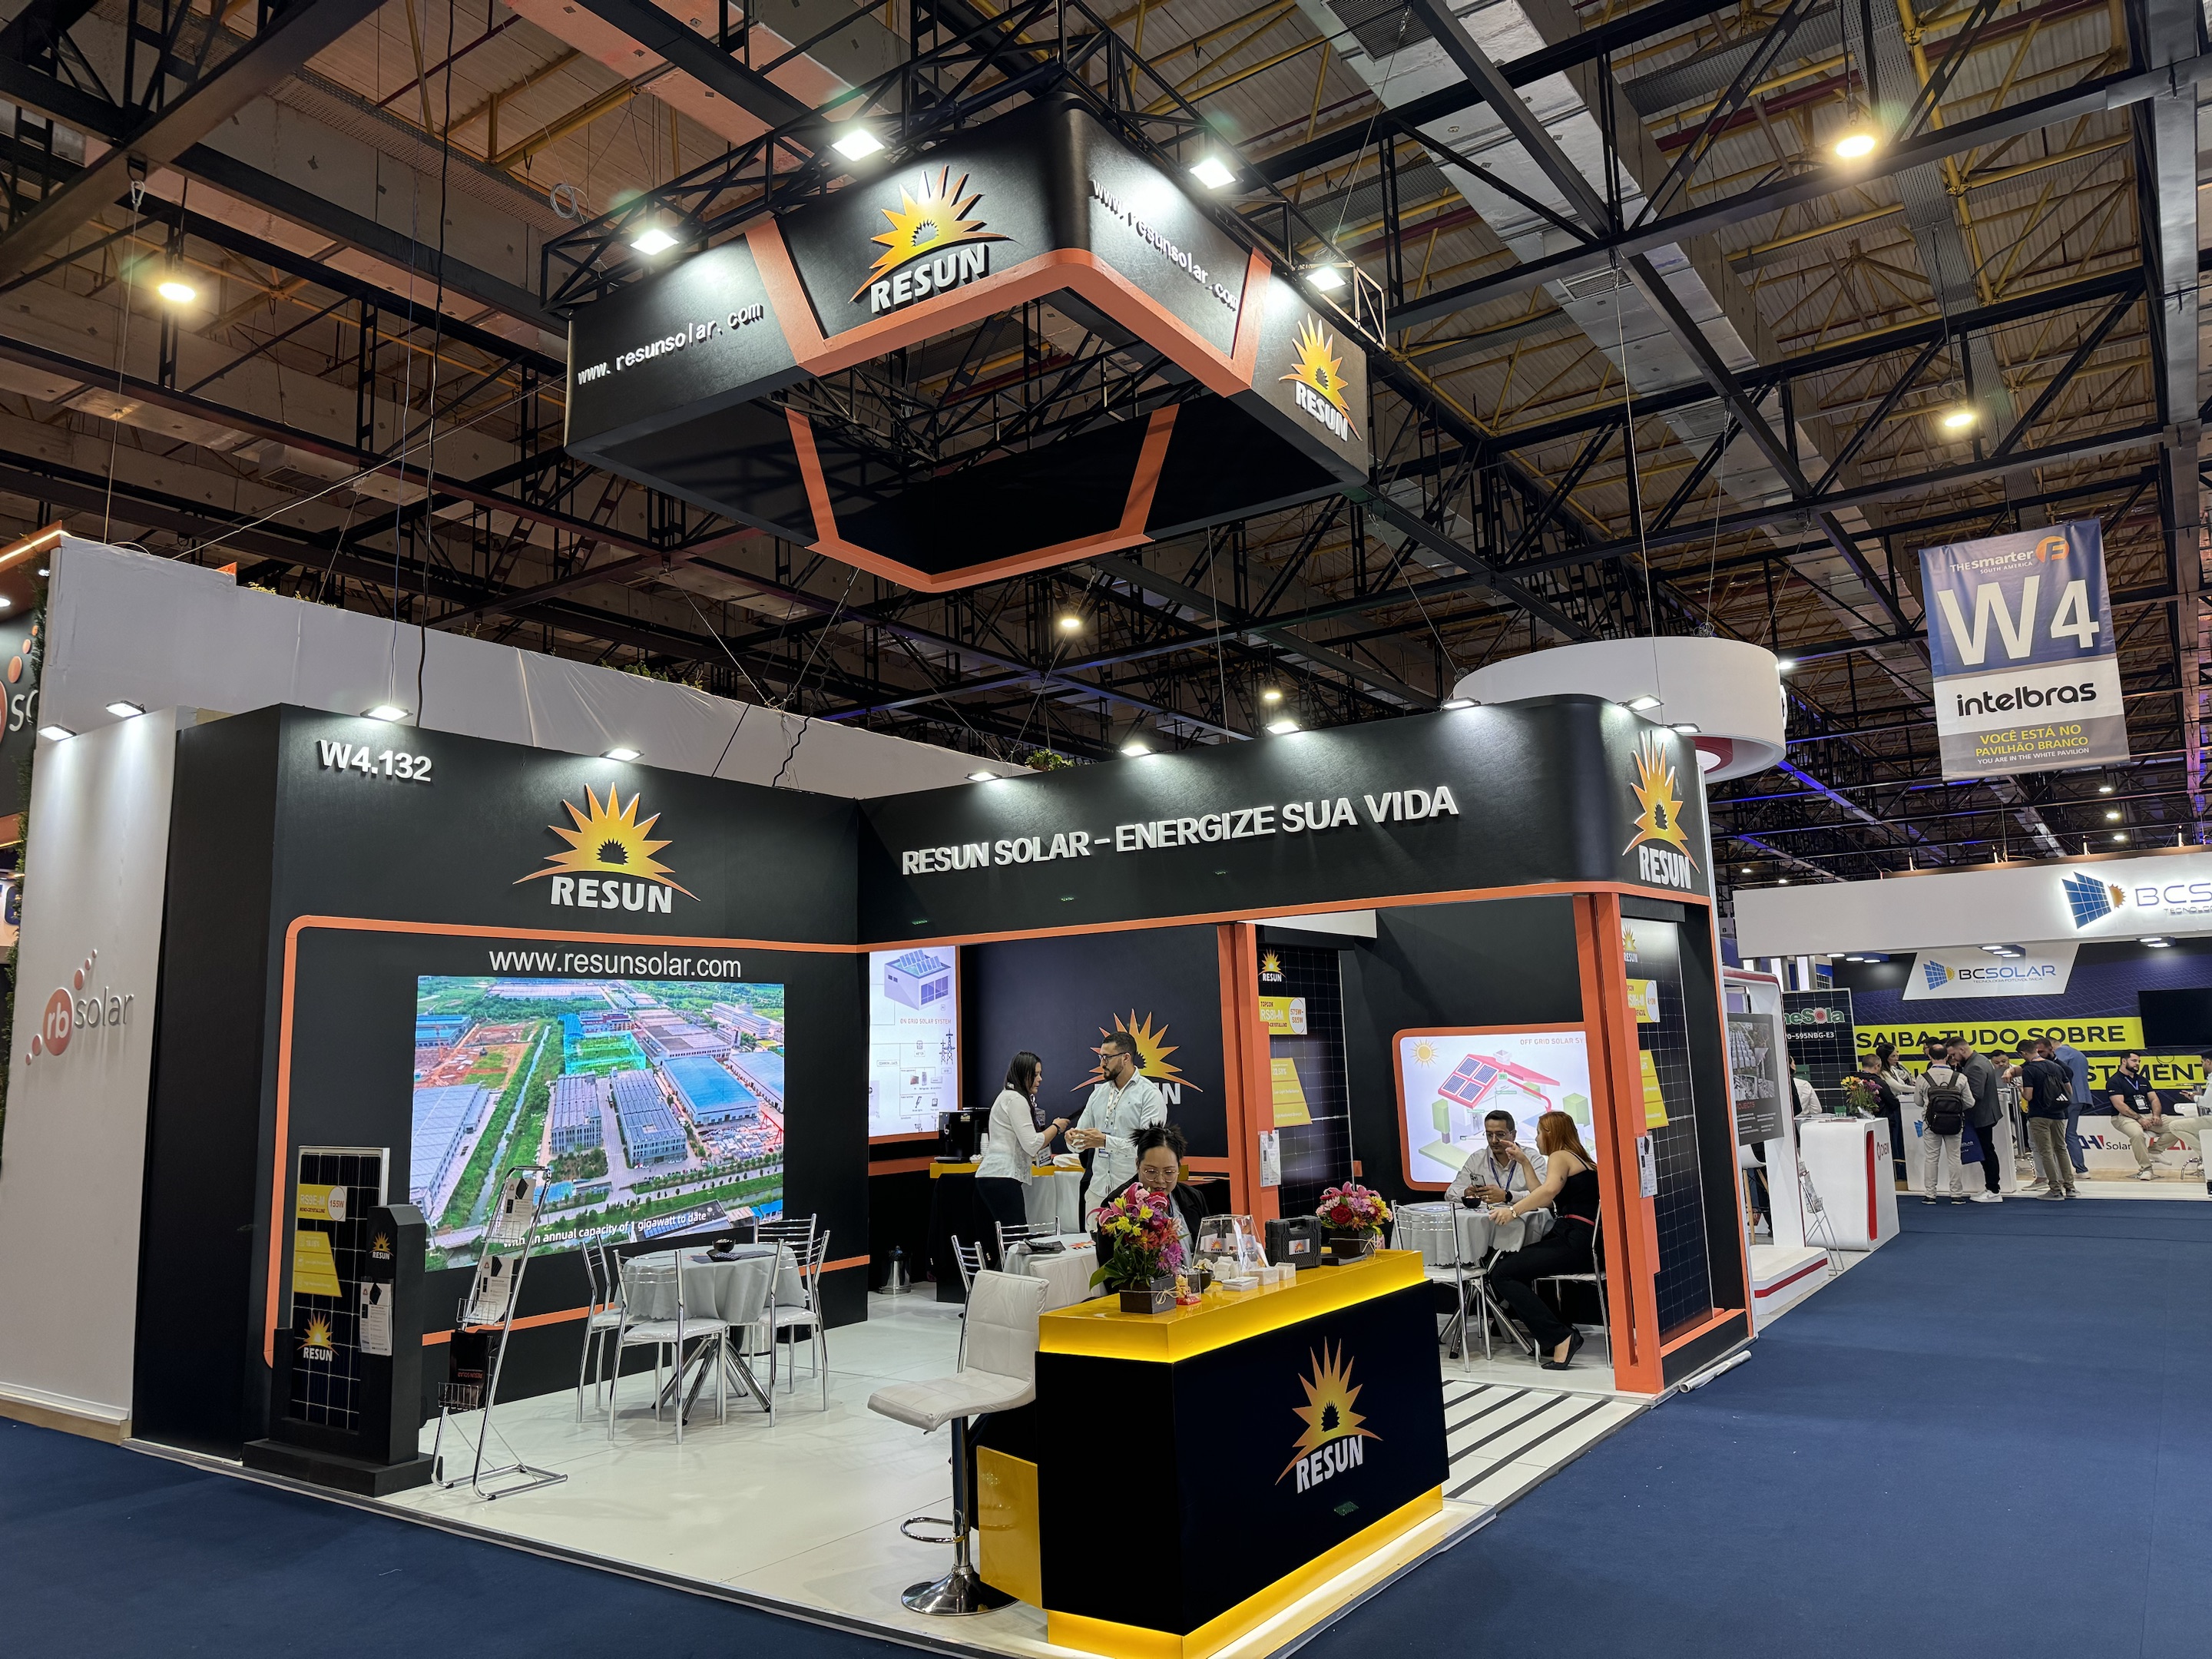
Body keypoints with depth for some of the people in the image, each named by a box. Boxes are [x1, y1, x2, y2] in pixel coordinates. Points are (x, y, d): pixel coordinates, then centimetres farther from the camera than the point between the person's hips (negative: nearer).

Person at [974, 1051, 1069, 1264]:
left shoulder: (1007, 1097, 22)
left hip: (988, 1177, 10)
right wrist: (1056, 1127, 0)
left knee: (996, 1243, 9)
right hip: (1003, 1179, -10)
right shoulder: (1016, 1099, -9)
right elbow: (1032, 1144, -12)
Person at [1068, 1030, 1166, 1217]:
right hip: (1097, 1189, 6)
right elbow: (1082, 1140, 15)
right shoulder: (1099, 1092, 14)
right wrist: (1074, 1137, -9)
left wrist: (1106, 1141, -23)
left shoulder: (1150, 1094, -6)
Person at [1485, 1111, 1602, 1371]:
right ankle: (1547, 1334, 5)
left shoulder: (1560, 1156, -2)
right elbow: (1547, 1200, 32)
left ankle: (1560, 1337, -18)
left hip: (1574, 1242, -10)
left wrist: (1514, 1210, -28)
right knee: (1507, 1264, 15)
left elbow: (1549, 1190, -24)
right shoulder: (1582, 1160, 26)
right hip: (1587, 1241, 10)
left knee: (1502, 1274, -15)